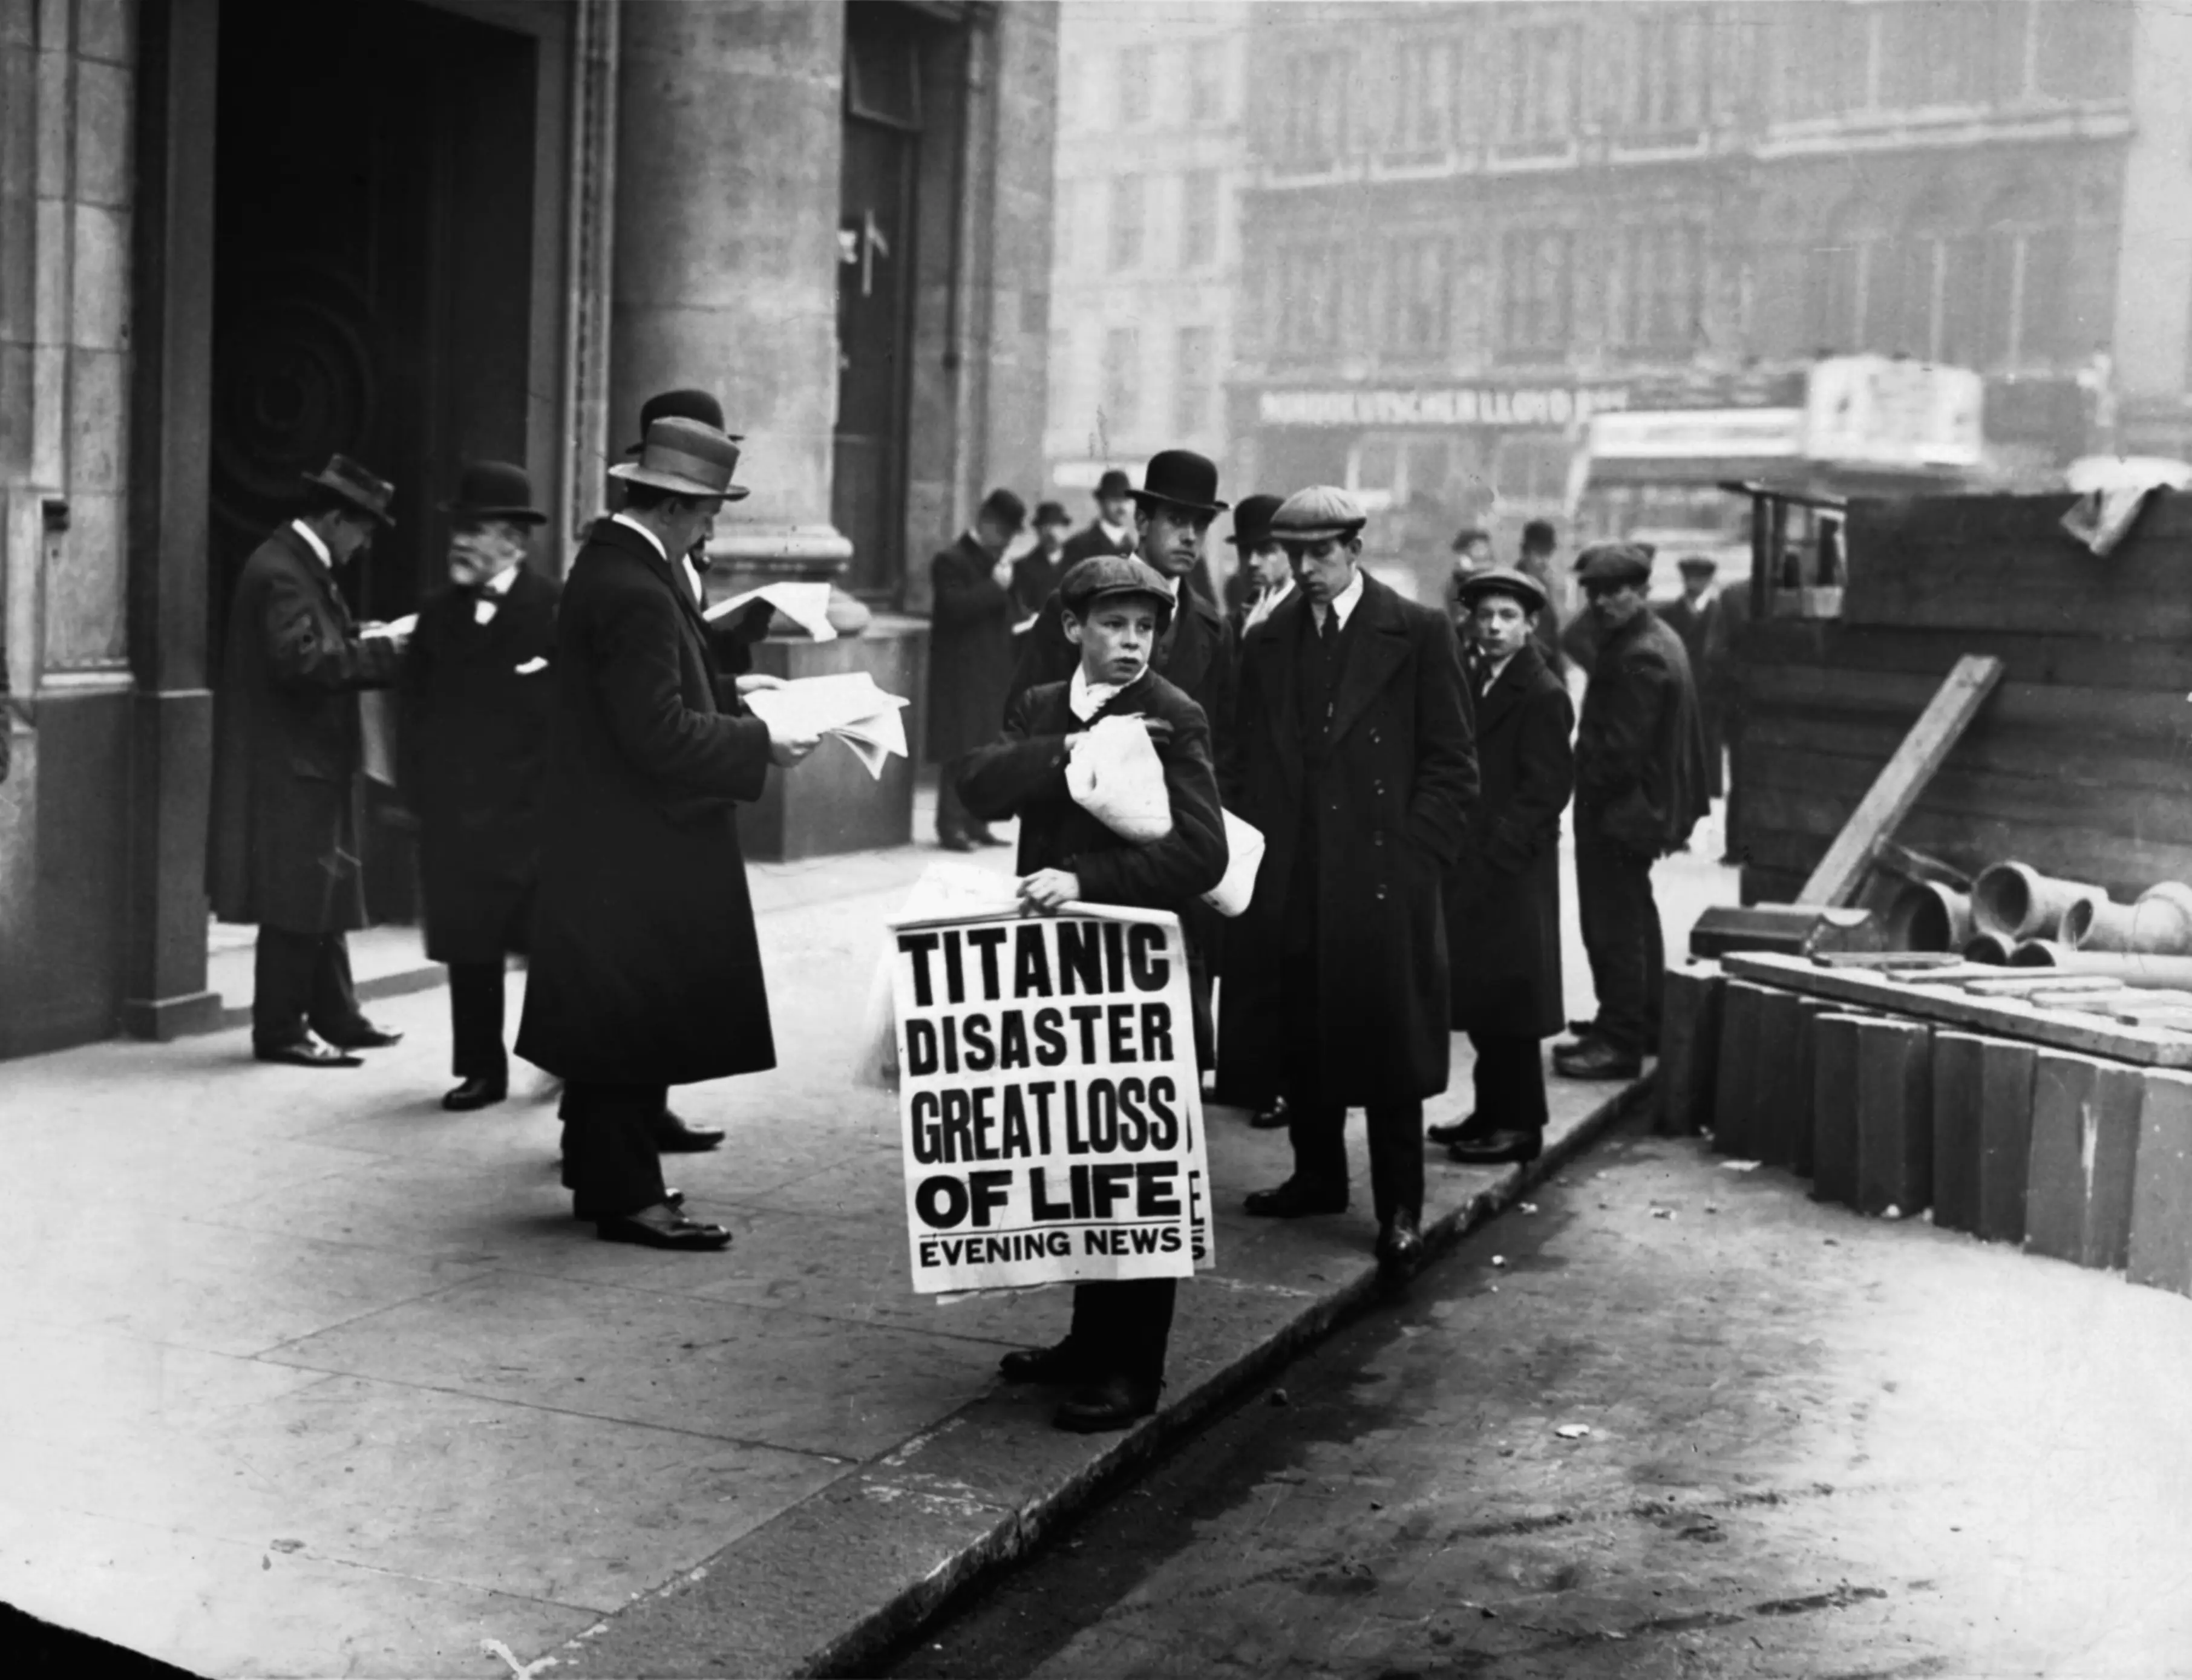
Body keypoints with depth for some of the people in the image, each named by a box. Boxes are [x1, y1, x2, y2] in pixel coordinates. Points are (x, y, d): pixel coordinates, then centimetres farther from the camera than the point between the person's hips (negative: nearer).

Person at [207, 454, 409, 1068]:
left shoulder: (303, 566, 14)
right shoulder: (281, 572, -18)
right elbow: (305, 660, -27)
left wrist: (366, 638, 0)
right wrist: (381, 650, -21)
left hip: (311, 762, 11)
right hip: (289, 765, -11)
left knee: (325, 895, 15)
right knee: (295, 901, -4)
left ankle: (334, 1016, 22)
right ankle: (280, 1029, 4)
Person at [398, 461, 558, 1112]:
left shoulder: (556, 612, -9)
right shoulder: (439, 615, 9)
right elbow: (415, 711, 11)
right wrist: (420, 794, 4)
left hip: (535, 815, -5)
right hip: (454, 819, 5)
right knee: (467, 948, 8)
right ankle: (481, 1069, 19)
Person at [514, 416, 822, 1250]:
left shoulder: (611, 561, 9)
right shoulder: (636, 593, -23)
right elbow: (660, 734, -26)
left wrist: (729, 695, 10)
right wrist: (758, 745, -18)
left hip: (616, 836, 10)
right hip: (635, 843, -10)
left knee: (623, 1013, 18)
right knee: (635, 1009, -3)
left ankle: (610, 1167, 28)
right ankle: (622, 1190, 5)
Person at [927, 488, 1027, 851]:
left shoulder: (997, 560, 18)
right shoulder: (952, 561, -8)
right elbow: (955, 607, -22)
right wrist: (995, 586, -19)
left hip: (993, 670, 8)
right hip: (962, 674, -8)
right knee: (960, 752, -7)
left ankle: (976, 822, 13)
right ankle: (951, 825, -3)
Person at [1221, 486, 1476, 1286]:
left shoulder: (1419, 633, -2)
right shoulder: (1267, 642, 11)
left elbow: (1451, 764, -3)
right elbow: (1239, 762, 14)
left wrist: (1412, 861, -9)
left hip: (1382, 879, -4)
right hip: (1286, 882, 4)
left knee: (1385, 1038, 0)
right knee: (1299, 1037, 10)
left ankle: (1400, 1208, 10)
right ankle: (1317, 1174, 28)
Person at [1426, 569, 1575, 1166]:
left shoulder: (1543, 696, -10)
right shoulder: (1481, 685, 15)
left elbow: (1547, 788, -15)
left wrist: (1493, 855, -17)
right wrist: (1458, 854, 7)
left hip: (1510, 874, -8)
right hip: (1474, 870, 8)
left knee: (1507, 1002, -4)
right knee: (1481, 1001, 12)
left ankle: (1519, 1124, 4)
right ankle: (1492, 1113, 21)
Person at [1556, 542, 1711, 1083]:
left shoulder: (1639, 657, -22)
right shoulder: (1658, 640, 12)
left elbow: (1620, 748, -24)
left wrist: (1589, 785, -11)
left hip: (1618, 812, -11)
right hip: (1644, 803, 11)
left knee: (1612, 926, -6)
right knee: (1634, 919, 21)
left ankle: (1619, 1043, -1)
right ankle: (1645, 1022, 34)